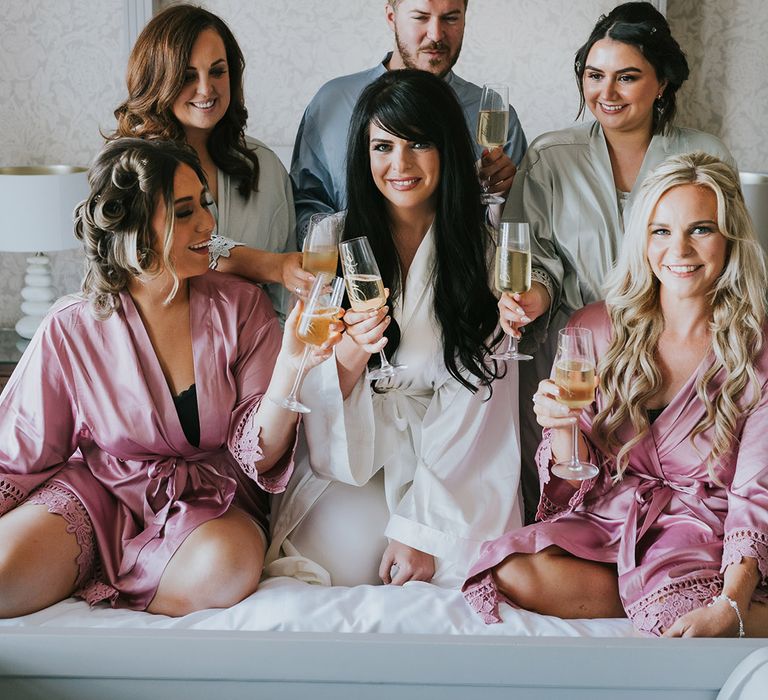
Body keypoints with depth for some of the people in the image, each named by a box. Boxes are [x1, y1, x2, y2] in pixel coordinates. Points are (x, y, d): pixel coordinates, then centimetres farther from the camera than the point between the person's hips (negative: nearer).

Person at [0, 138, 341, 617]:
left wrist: (289, 365, -28)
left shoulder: (241, 308, -5)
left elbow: (257, 453, -11)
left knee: (226, 566, -35)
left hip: (210, 501, 2)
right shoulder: (71, 331, -6)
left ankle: (92, 579, -10)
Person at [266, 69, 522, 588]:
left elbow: (473, 398, -6)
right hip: (348, 449, 0)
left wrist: (420, 528, -14)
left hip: (452, 463, 0)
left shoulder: (485, 250, 0)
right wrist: (349, 354, -23)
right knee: (344, 559, -27)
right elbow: (311, 384, 3)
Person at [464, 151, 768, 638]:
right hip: (611, 521, 3)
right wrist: (562, 427, -19)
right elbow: (581, 479, 5)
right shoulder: (597, 328, 2)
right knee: (514, 572, -28)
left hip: (708, 539, -3)